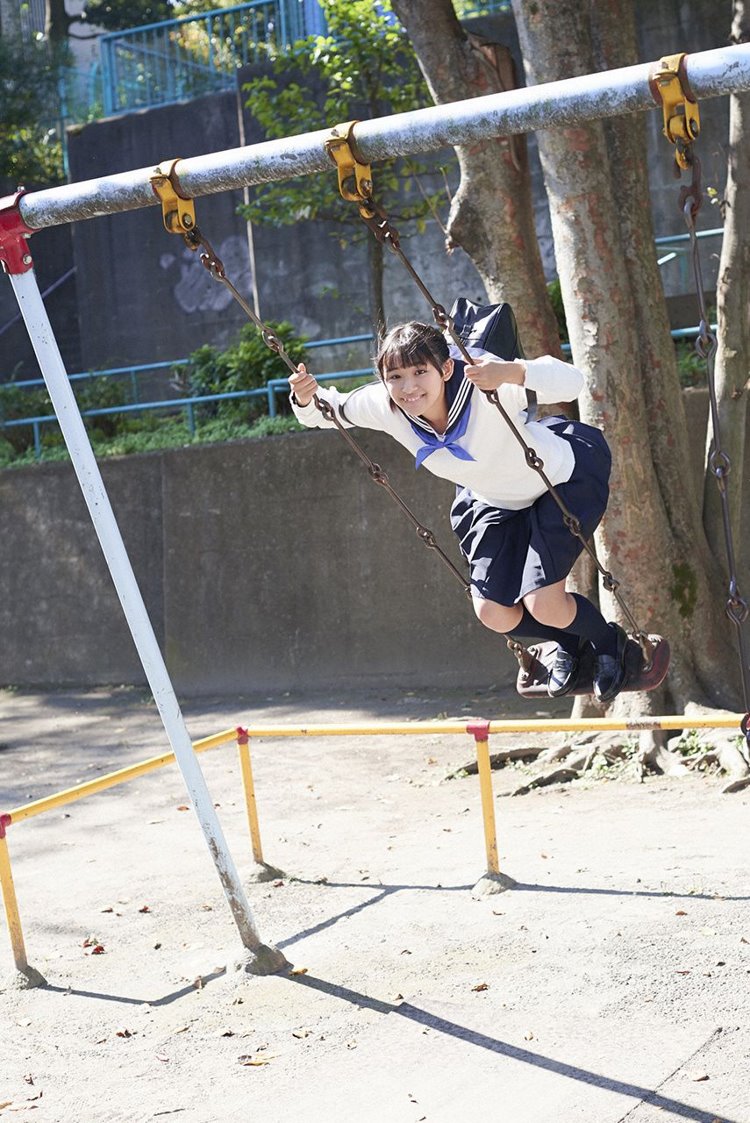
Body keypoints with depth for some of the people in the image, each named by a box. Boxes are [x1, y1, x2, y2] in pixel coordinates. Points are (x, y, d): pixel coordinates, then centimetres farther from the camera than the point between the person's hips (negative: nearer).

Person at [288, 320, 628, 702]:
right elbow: (329, 411, -5)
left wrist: (511, 372, -68)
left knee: (544, 606, -16)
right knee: (493, 614, 0)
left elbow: (571, 382, -50)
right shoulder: (383, 406, -24)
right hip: (494, 502, 6)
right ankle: (567, 643, 34)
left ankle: (607, 642, 21)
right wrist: (306, 398, -29)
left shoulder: (481, 385, -39)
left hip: (561, 480, -5)